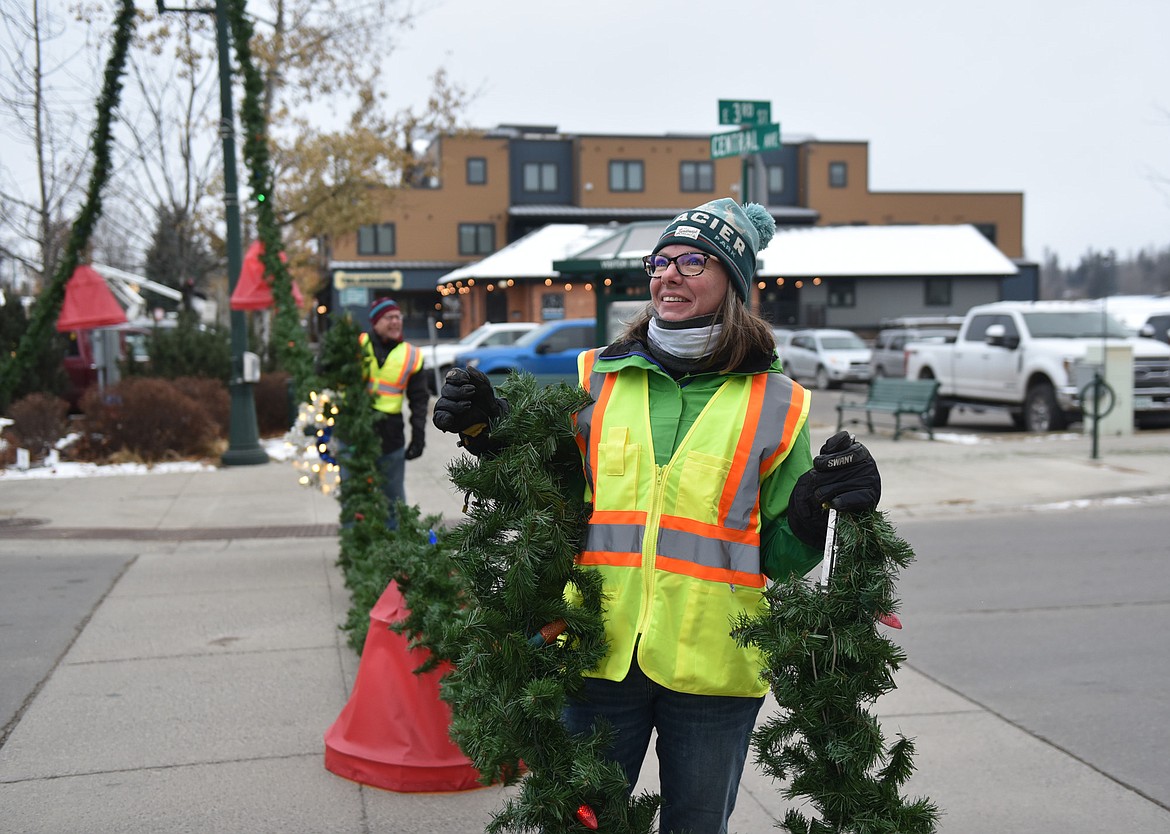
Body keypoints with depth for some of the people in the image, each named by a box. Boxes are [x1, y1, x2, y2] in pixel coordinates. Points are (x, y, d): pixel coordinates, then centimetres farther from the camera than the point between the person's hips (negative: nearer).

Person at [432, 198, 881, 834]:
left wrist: (817, 513, -15)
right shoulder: (596, 378, 6)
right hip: (598, 658, 1)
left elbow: (779, 557, 5)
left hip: (714, 667, -1)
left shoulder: (775, 404, 2)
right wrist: (490, 438, 2)